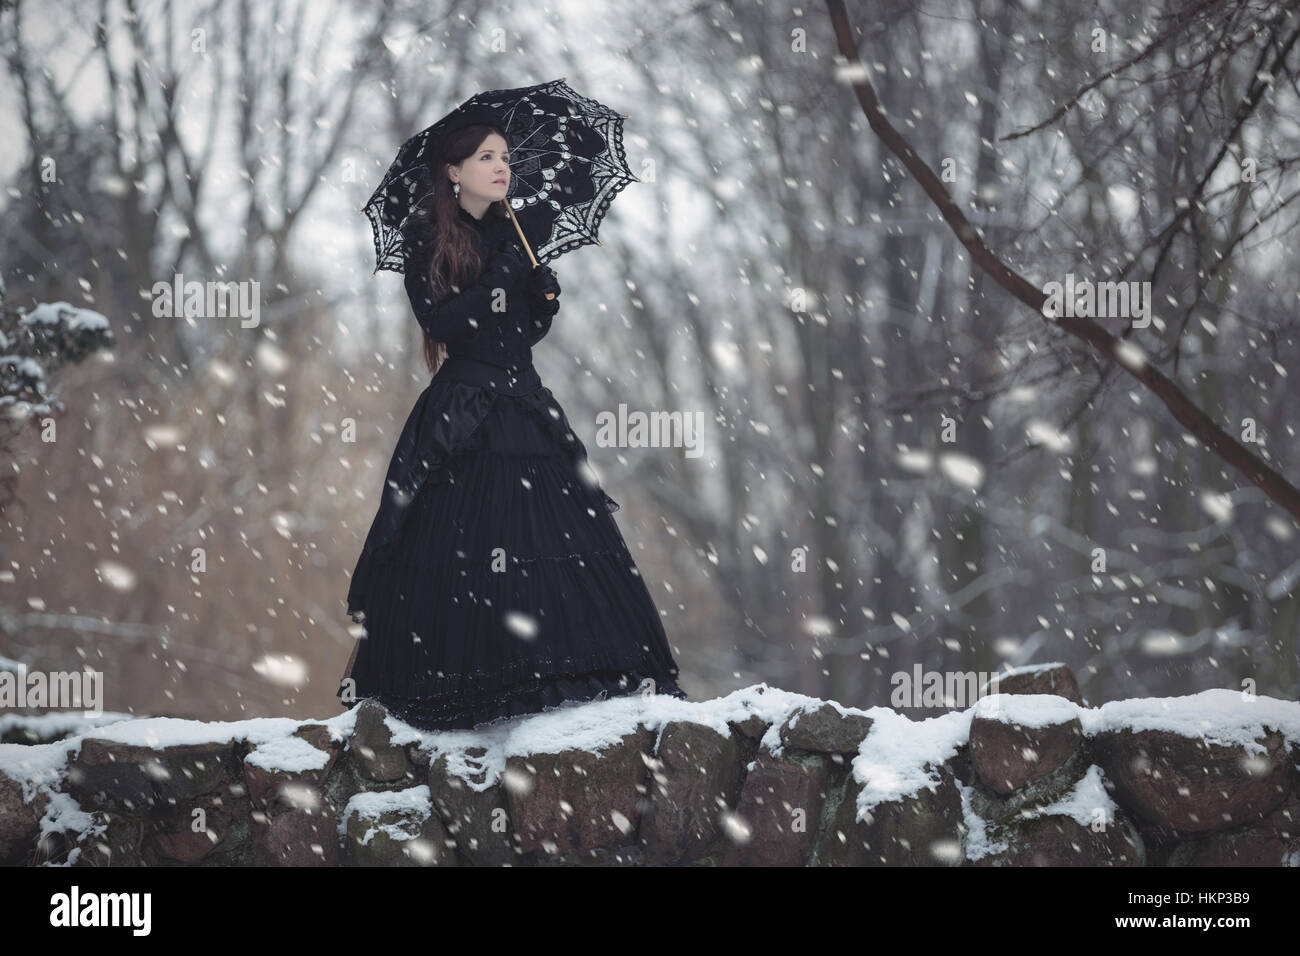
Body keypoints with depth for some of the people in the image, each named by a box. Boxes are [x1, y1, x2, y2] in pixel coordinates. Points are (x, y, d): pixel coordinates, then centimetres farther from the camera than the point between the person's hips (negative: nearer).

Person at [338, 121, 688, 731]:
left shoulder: (513, 234, 15)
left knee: (561, 537, -5)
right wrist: (497, 281, -13)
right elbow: (438, 320, -11)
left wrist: (545, 296, -1)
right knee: (456, 551, -9)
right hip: (460, 418, -5)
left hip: (524, 407, 5)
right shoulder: (425, 237, 1)